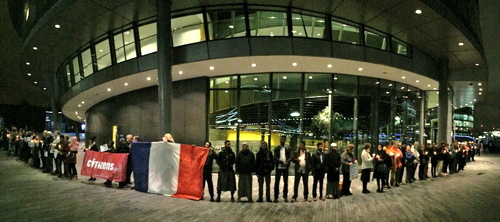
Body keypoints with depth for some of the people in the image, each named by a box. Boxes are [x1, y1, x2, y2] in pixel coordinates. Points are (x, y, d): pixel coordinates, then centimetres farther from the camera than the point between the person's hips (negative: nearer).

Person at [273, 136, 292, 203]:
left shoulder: (288, 148, 7)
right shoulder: (276, 148, 5)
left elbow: (290, 157, 0)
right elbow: (275, 157, -3)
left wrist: (287, 162, -18)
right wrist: (281, 162, -16)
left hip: (285, 167, 1)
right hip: (278, 167, -1)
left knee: (286, 182, 6)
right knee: (277, 182, -2)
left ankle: (285, 196, 15)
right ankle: (276, 196, 5)